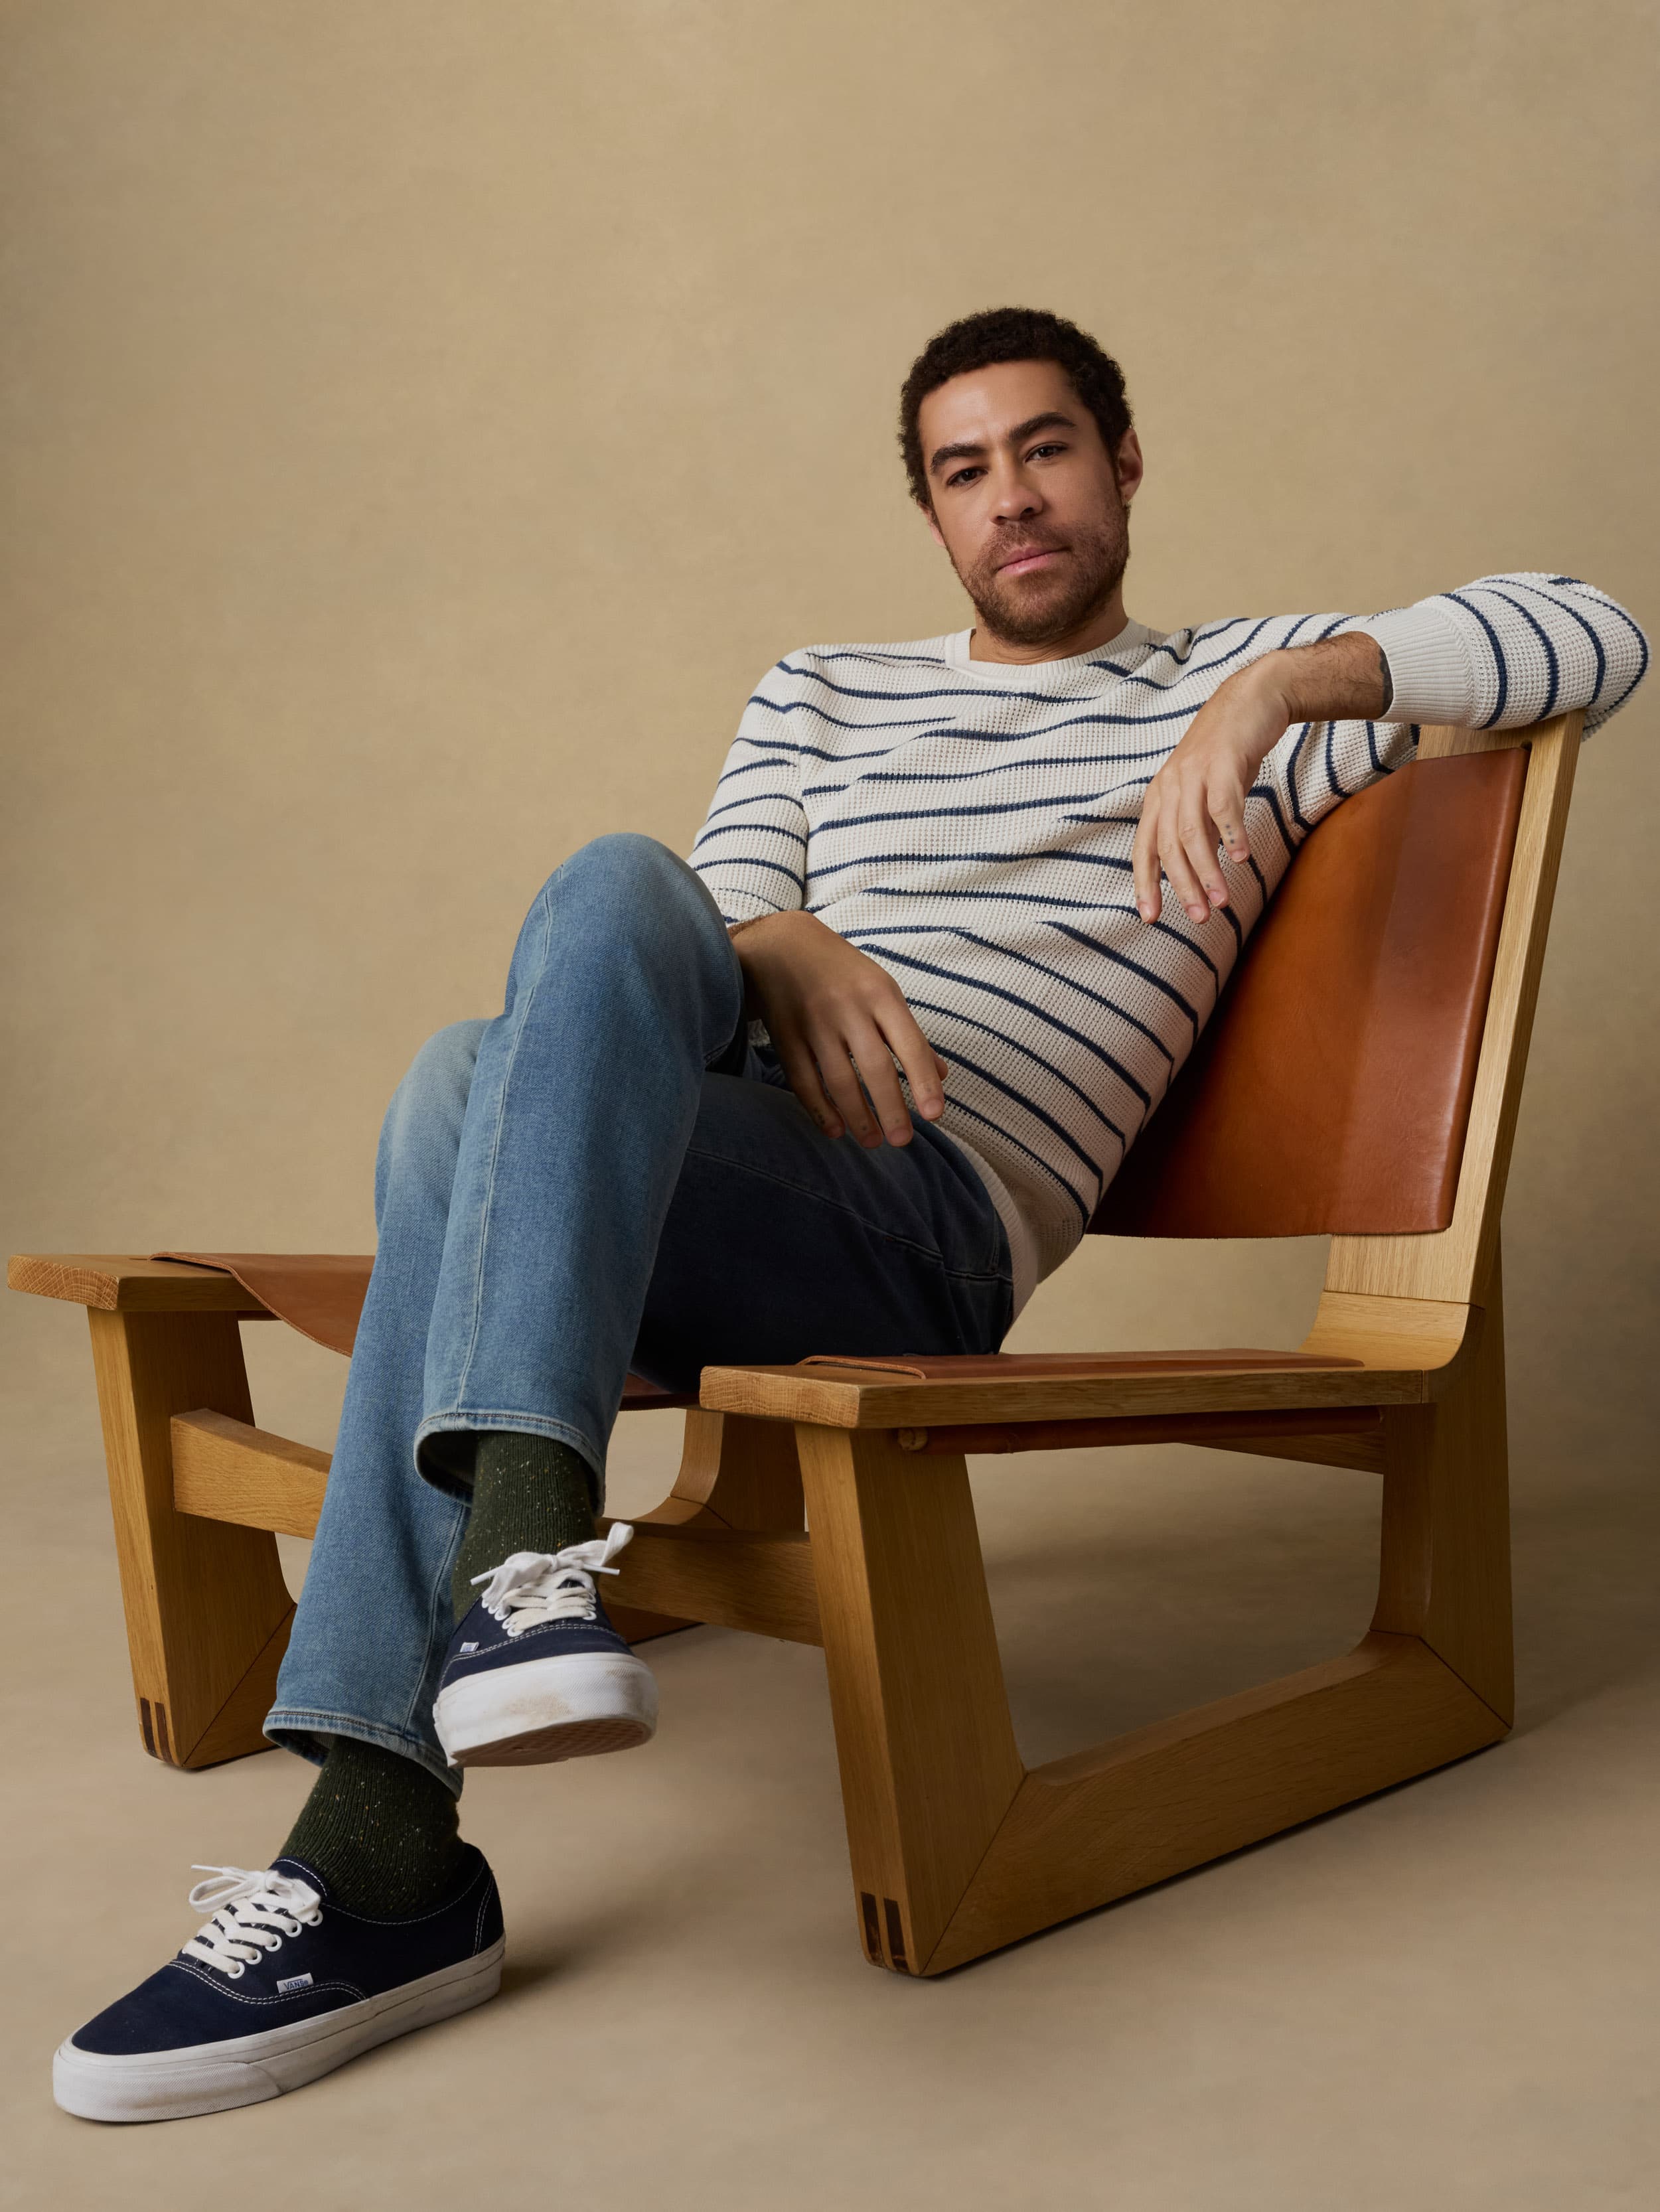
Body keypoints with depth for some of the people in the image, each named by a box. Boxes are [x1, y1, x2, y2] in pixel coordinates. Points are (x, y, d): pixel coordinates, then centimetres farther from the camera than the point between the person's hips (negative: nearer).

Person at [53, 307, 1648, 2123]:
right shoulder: (821, 695, 30)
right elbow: (709, 917, 17)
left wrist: (1275, 686, -9)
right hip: (684, 1169, 4)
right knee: (471, 1081, -31)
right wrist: (781, 951, -9)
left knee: (547, 990, -32)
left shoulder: (1244, 688, 19)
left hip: (924, 1230, -4)